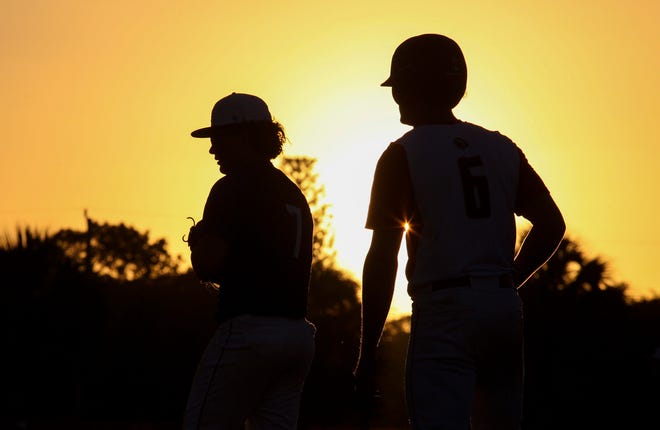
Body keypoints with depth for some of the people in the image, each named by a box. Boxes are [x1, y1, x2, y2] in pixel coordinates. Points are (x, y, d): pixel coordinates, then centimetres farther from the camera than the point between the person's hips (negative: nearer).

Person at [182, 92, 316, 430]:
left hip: (248, 330, -8)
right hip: (298, 335, 8)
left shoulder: (232, 189, -7)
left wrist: (197, 239, 8)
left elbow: (206, 266, -15)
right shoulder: (295, 196, 19)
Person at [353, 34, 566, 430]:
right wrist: (507, 282, 15)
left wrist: (368, 351, -4)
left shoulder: (403, 155, -2)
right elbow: (552, 224, 10)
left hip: (444, 311, -6)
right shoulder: (502, 148, 14)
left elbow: (383, 258, -6)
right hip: (506, 308, 6)